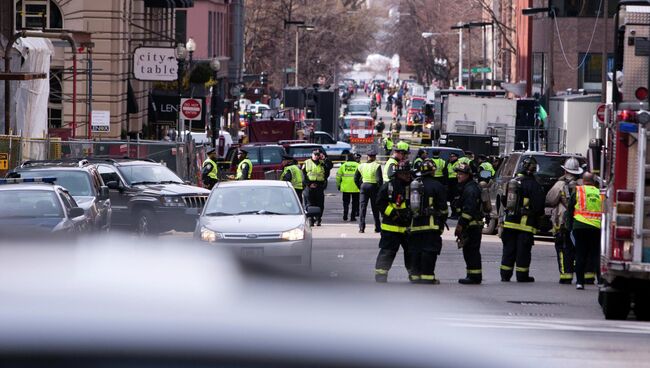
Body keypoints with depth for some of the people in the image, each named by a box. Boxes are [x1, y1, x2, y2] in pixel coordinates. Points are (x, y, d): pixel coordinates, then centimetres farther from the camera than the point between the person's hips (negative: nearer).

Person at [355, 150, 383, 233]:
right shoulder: (377, 166, -8)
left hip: (364, 186, 2)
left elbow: (356, 179, 8)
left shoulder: (361, 166, 6)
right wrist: (380, 189, -6)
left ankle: (361, 227, -6)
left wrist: (360, 187, 12)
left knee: (362, 207, 3)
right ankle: (377, 228, 14)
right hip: (373, 186, -2)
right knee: (375, 208, 8)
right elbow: (379, 179, -16)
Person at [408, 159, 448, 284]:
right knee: (429, 250, -4)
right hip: (431, 223, -5)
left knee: (415, 250, 10)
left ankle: (415, 275, 12)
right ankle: (427, 276, -7)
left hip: (415, 224, 5)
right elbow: (443, 208, -7)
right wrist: (442, 222, 4)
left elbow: (409, 205, 14)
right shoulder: (437, 186, -8)